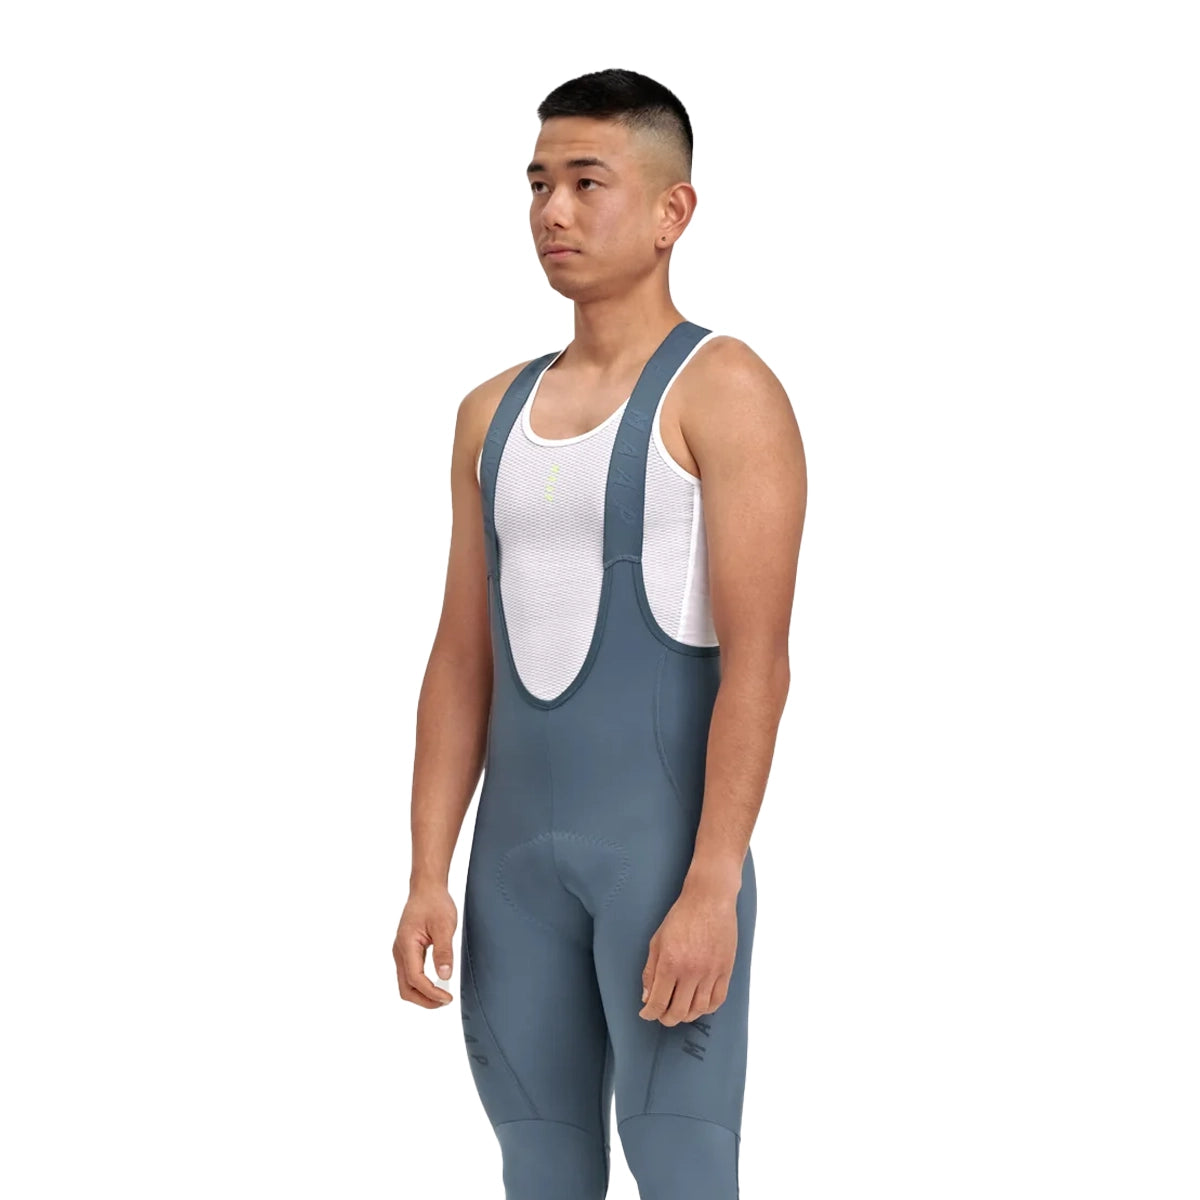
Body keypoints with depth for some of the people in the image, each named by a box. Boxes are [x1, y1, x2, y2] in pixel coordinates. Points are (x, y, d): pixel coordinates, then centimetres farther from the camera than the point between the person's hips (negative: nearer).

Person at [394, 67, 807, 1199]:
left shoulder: (722, 392, -6)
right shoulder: (494, 412, 13)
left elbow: (756, 659, -12)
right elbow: (462, 657, 13)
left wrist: (713, 888, -19)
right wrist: (428, 876, 5)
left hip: (664, 840, -6)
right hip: (517, 844, 6)